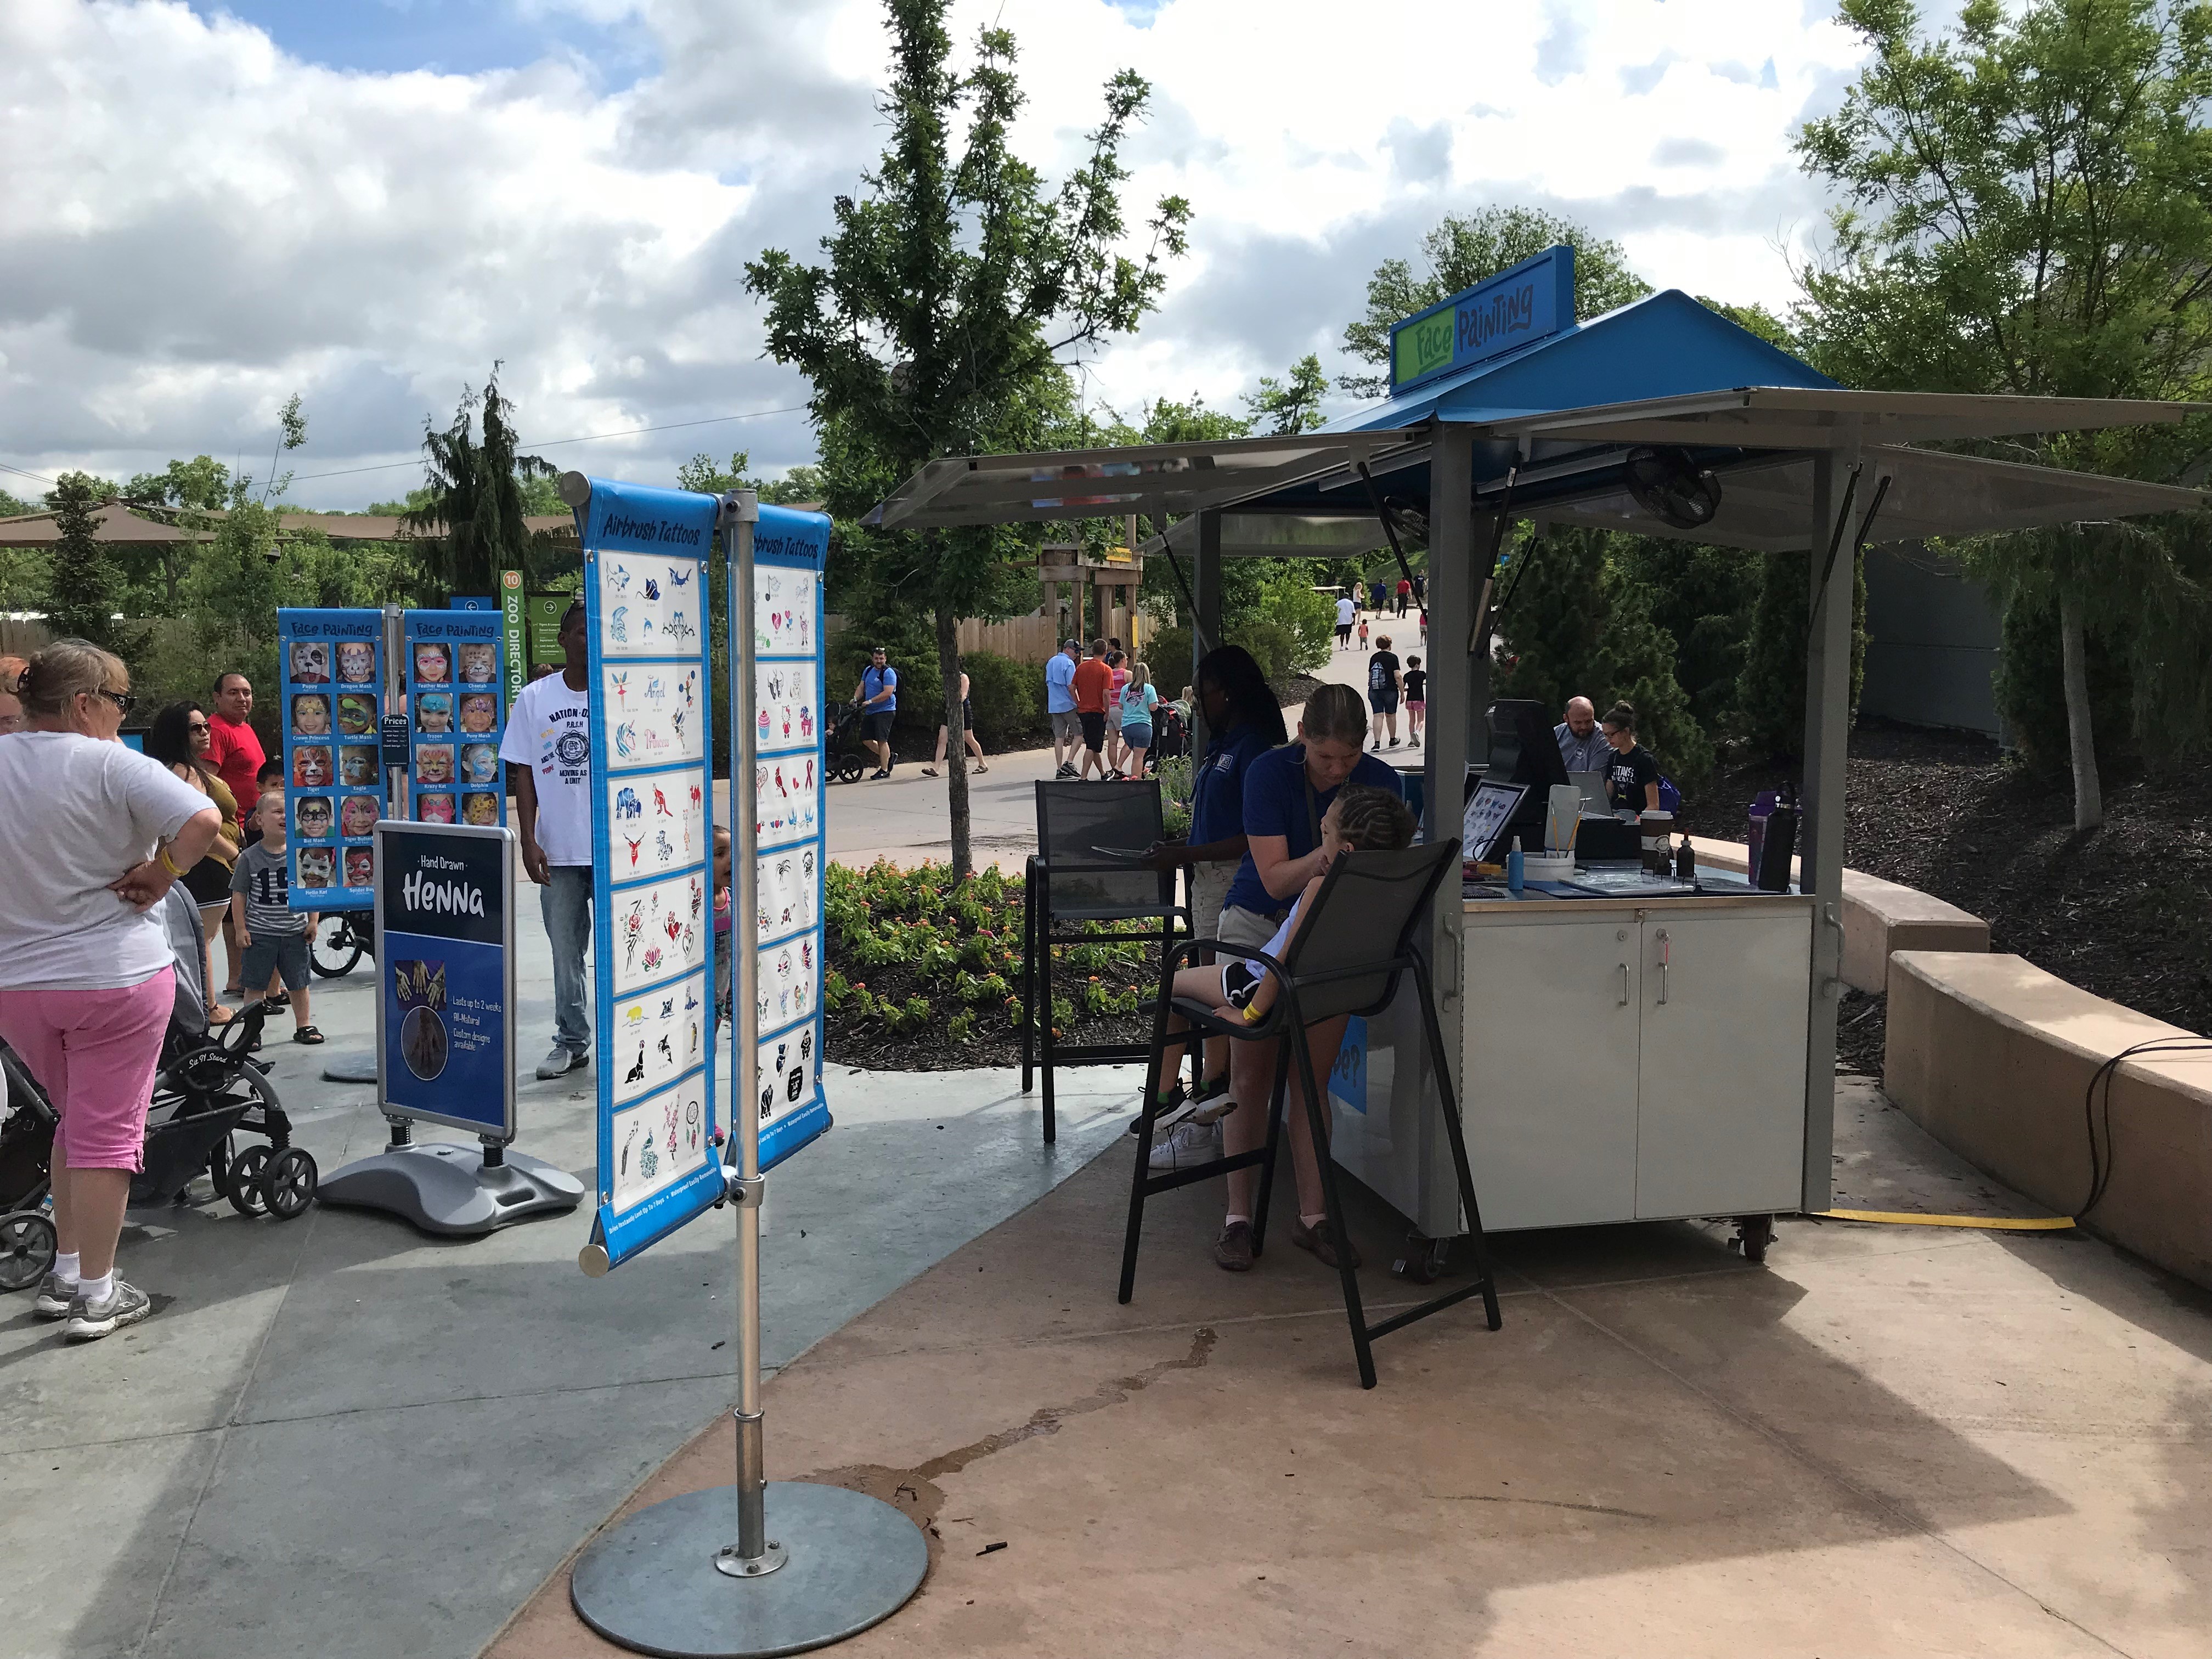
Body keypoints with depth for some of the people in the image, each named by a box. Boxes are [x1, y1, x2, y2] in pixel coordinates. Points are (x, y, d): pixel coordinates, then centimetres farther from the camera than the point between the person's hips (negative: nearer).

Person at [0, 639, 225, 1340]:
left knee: (77, 1119, 23)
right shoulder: (111, 765, -15)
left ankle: (64, 1274, 27)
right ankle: (97, 1295, 11)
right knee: (107, 1132, 4)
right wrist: (159, 875, -13)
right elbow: (202, 821, -27)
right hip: (112, 977, -6)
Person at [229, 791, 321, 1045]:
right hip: (259, 934, -2)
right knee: (255, 984, 5)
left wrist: (312, 922, 4)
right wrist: (241, 929, -4)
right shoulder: (250, 857, -5)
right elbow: (239, 894, -1)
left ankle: (304, 1025, 25)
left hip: (295, 933, 2)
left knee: (298, 983, 12)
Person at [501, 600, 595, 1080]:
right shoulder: (535, 698, 3)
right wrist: (529, 841, -3)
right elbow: (523, 773, 4)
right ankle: (572, 1042, 24)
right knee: (565, 950, 12)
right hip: (557, 851, 2)